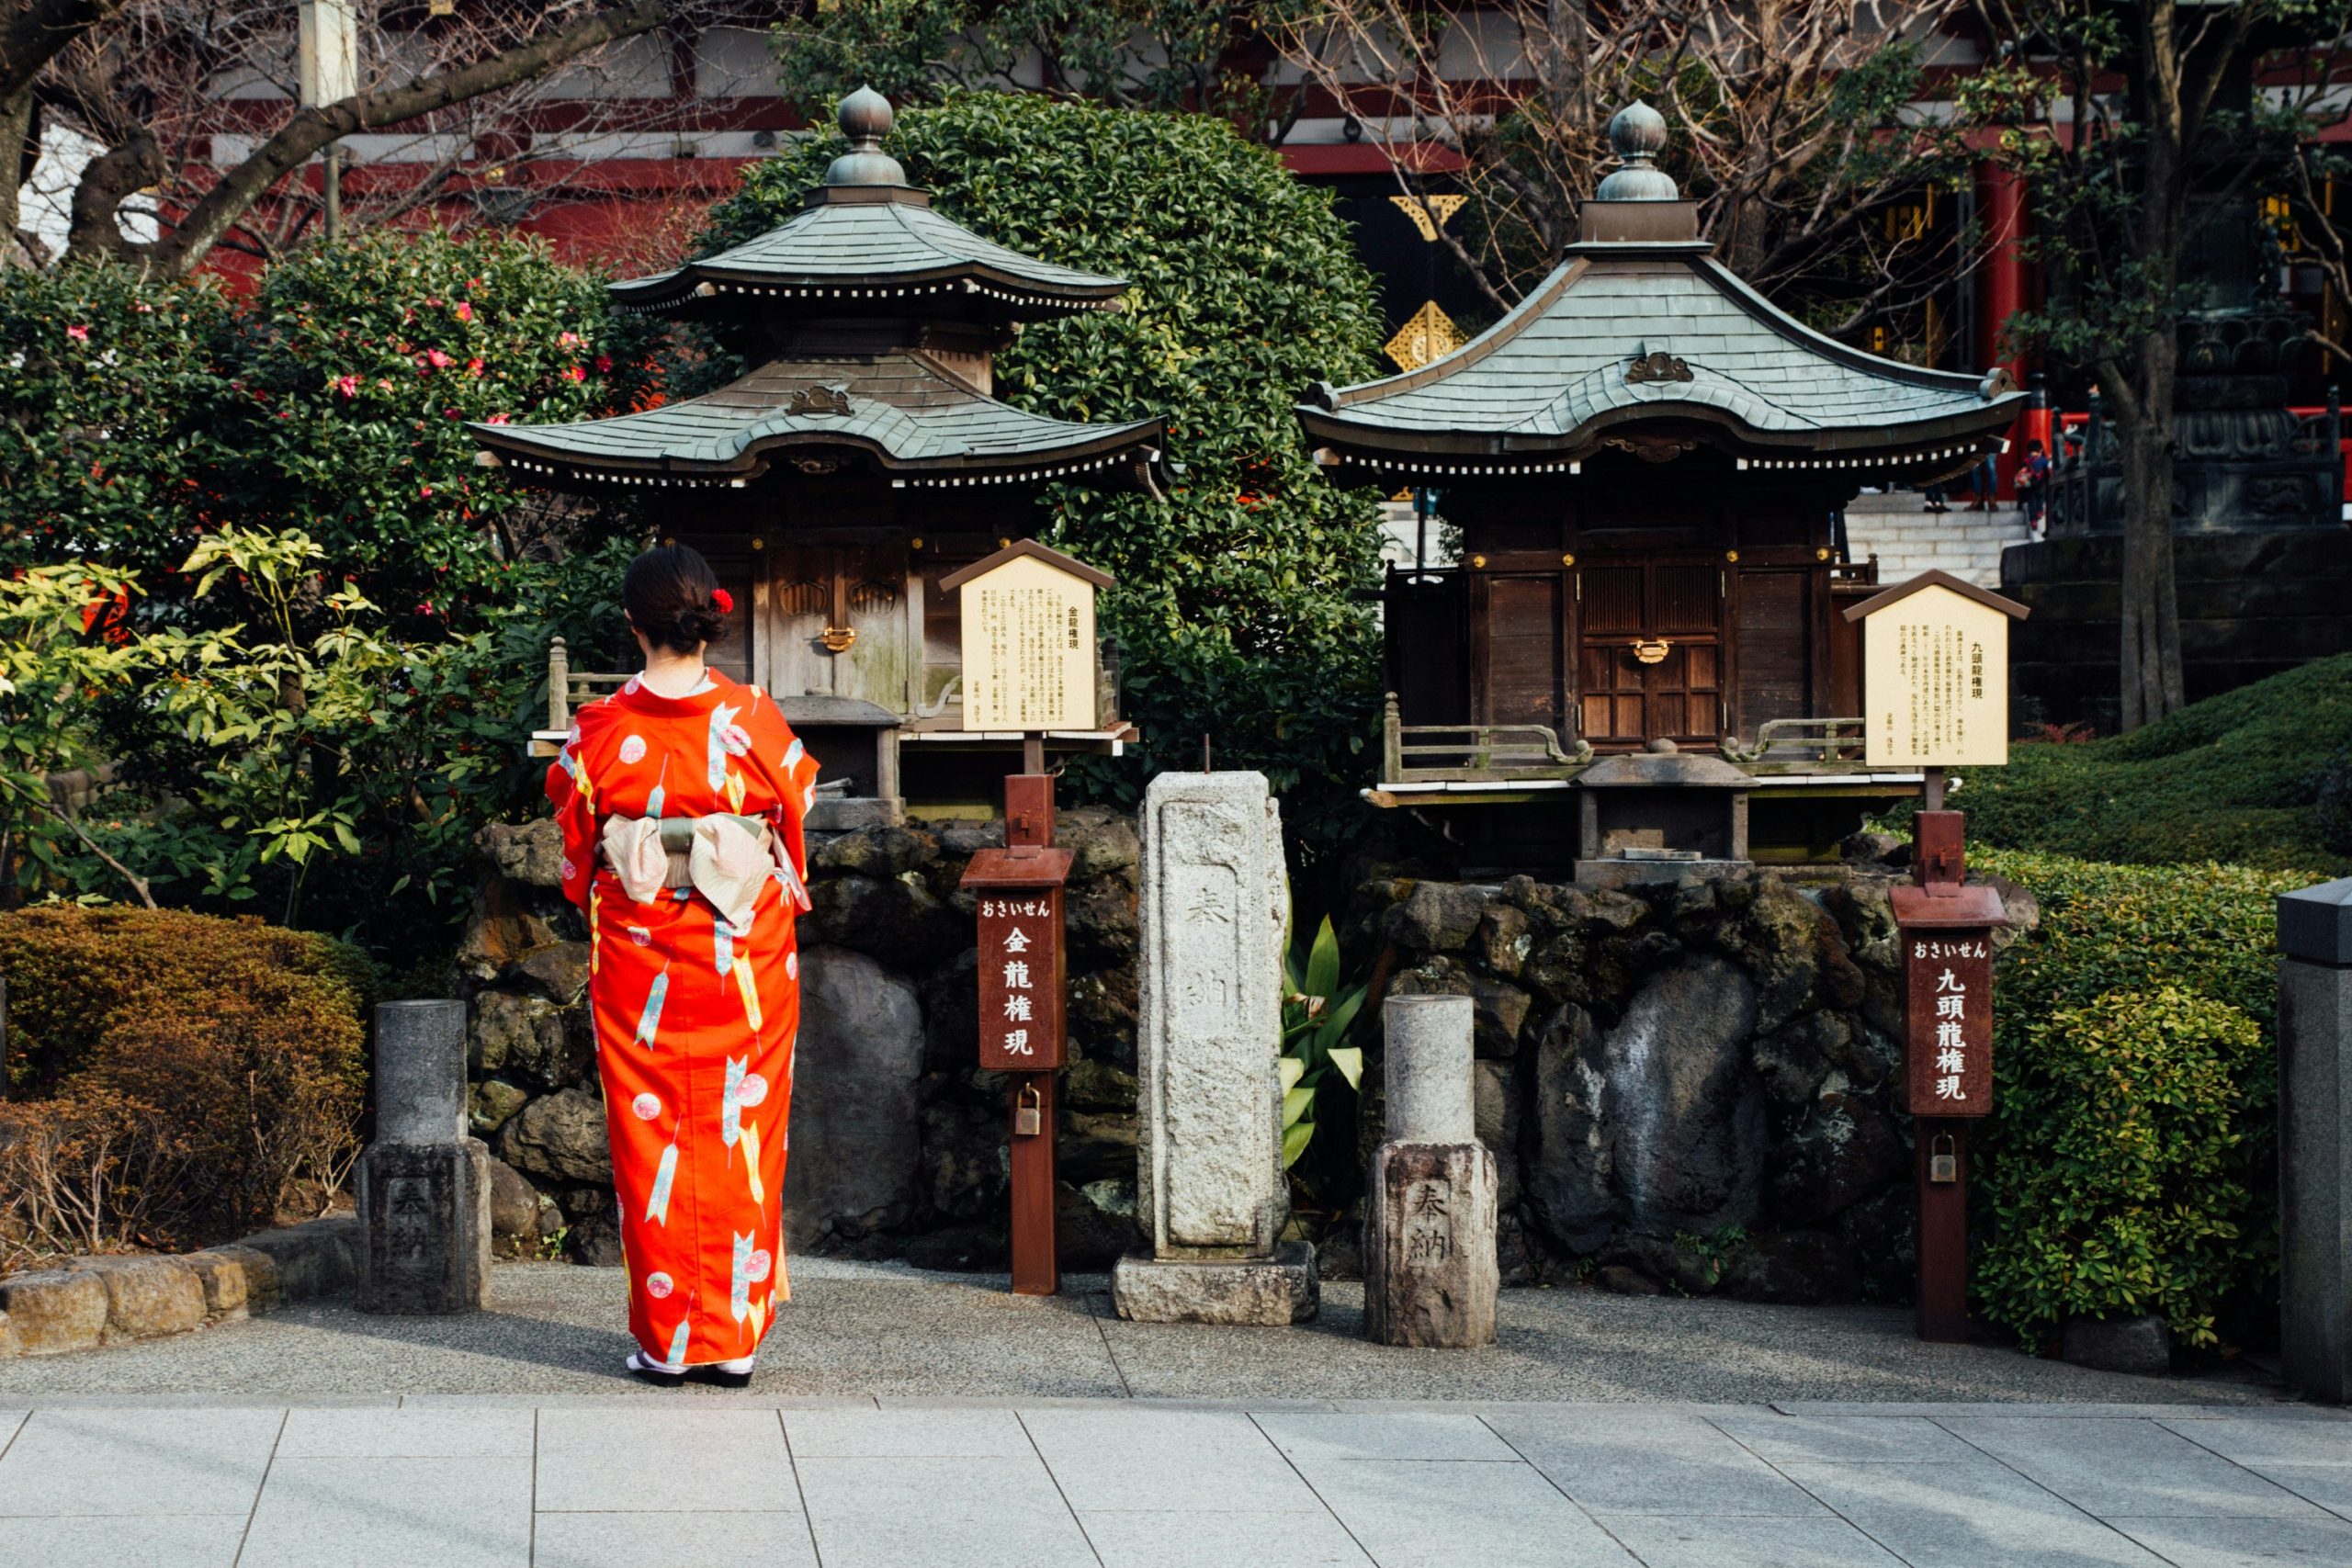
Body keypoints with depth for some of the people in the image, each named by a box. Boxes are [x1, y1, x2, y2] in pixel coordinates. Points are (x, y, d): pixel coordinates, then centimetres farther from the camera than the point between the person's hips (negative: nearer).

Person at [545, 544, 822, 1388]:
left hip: (637, 953, 0)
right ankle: (734, 1337, 10)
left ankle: (665, 1340, 8)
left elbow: (575, 843, 5)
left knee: (649, 1137, 7)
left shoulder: (600, 729, -7)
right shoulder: (757, 720, -7)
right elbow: (796, 822, 4)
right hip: (744, 956, 0)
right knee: (739, 1134, 7)